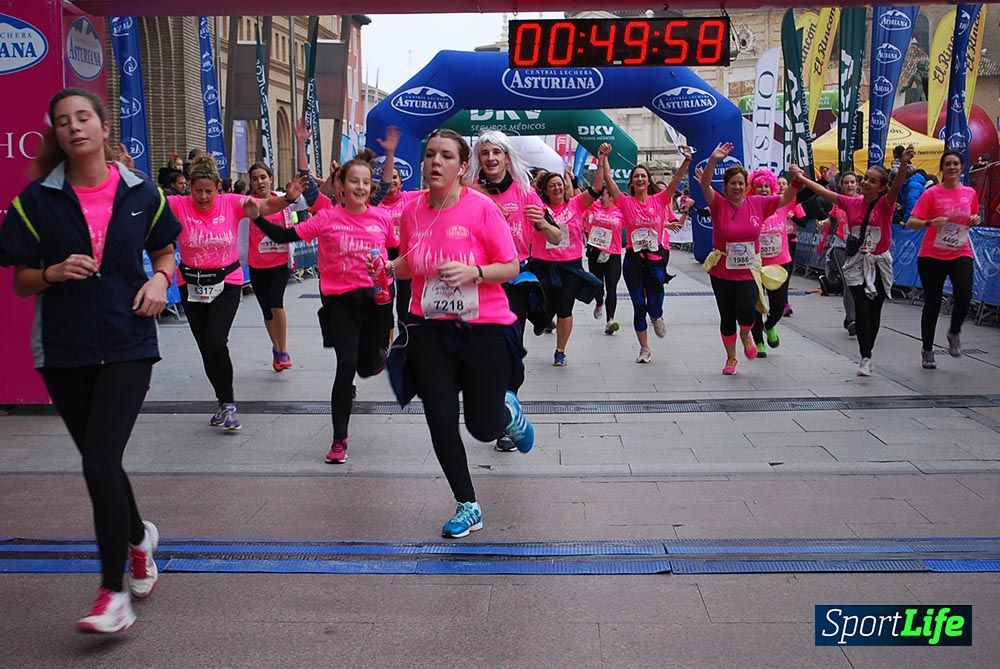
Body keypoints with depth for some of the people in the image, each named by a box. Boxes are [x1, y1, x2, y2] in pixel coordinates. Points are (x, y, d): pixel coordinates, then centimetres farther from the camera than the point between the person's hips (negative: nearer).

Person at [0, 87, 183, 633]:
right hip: (63, 352, 2)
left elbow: (164, 252, 15)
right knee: (99, 462, 14)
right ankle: (139, 536, 43)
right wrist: (54, 272, -17)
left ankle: (114, 593, 0)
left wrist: (160, 280, -7)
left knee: (100, 464, -12)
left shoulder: (140, 193, 2)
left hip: (127, 346, -2)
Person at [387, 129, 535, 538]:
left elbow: (512, 268, -9)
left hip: (485, 328, -4)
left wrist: (474, 271, -26)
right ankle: (468, 508, 22)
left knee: (483, 428, 3)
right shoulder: (412, 212, 2)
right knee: (441, 424, 3)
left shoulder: (481, 208, -11)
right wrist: (387, 267, -4)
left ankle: (509, 411, 42)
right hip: (430, 330, 4)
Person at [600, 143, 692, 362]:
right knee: (639, 306, 5)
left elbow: (676, 180, -8)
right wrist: (604, 158, -17)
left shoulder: (659, 200, 2)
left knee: (654, 307, 1)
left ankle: (657, 317, 40)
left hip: (656, 259, 0)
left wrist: (687, 161, -22)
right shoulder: (626, 202, 0)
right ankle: (644, 348, 19)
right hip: (633, 260, 0)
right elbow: (608, 179, -7)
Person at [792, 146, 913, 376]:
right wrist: (801, 178, 5)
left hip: (879, 264, -1)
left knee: (874, 310, 9)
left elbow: (897, 186, -26)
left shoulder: (885, 205, -7)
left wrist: (903, 164, -44)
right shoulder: (852, 203, 2)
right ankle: (865, 358, -10)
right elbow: (824, 192, 6)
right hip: (856, 264, 1)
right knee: (861, 308, -12)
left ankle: (867, 353, 25)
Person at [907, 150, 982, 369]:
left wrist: (975, 220, 1)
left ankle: (954, 333, 11)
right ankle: (927, 351, 20)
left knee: (964, 295, -20)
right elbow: (911, 223, -9)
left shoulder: (970, 193, 7)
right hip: (932, 256, -2)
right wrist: (931, 222, -26)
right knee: (932, 304, 4)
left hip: (960, 254, 2)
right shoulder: (932, 193, -5)